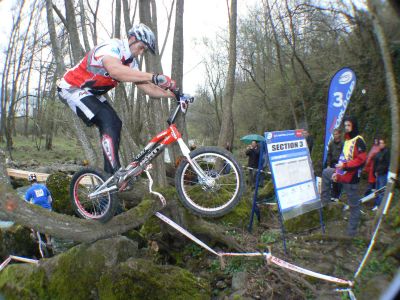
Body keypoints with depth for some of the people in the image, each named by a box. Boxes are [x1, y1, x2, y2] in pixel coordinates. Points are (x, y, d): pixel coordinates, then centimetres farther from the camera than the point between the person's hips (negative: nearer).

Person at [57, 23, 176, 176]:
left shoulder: (131, 62, 2)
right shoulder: (111, 47, -25)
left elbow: (146, 87, -1)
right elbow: (115, 70, -48)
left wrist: (172, 94, -14)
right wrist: (154, 77, -52)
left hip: (92, 93, 9)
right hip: (73, 88, -9)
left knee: (115, 124, 0)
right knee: (108, 121, -24)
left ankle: (113, 171, 8)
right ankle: (115, 172, -23)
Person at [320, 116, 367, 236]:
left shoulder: (358, 140, -14)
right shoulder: (347, 140, 15)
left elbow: (361, 160, -23)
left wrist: (344, 165, -25)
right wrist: (337, 173, 13)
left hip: (351, 177, -10)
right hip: (342, 174, 10)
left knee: (353, 204, 3)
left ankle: (352, 231, 15)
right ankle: (324, 201, 28)